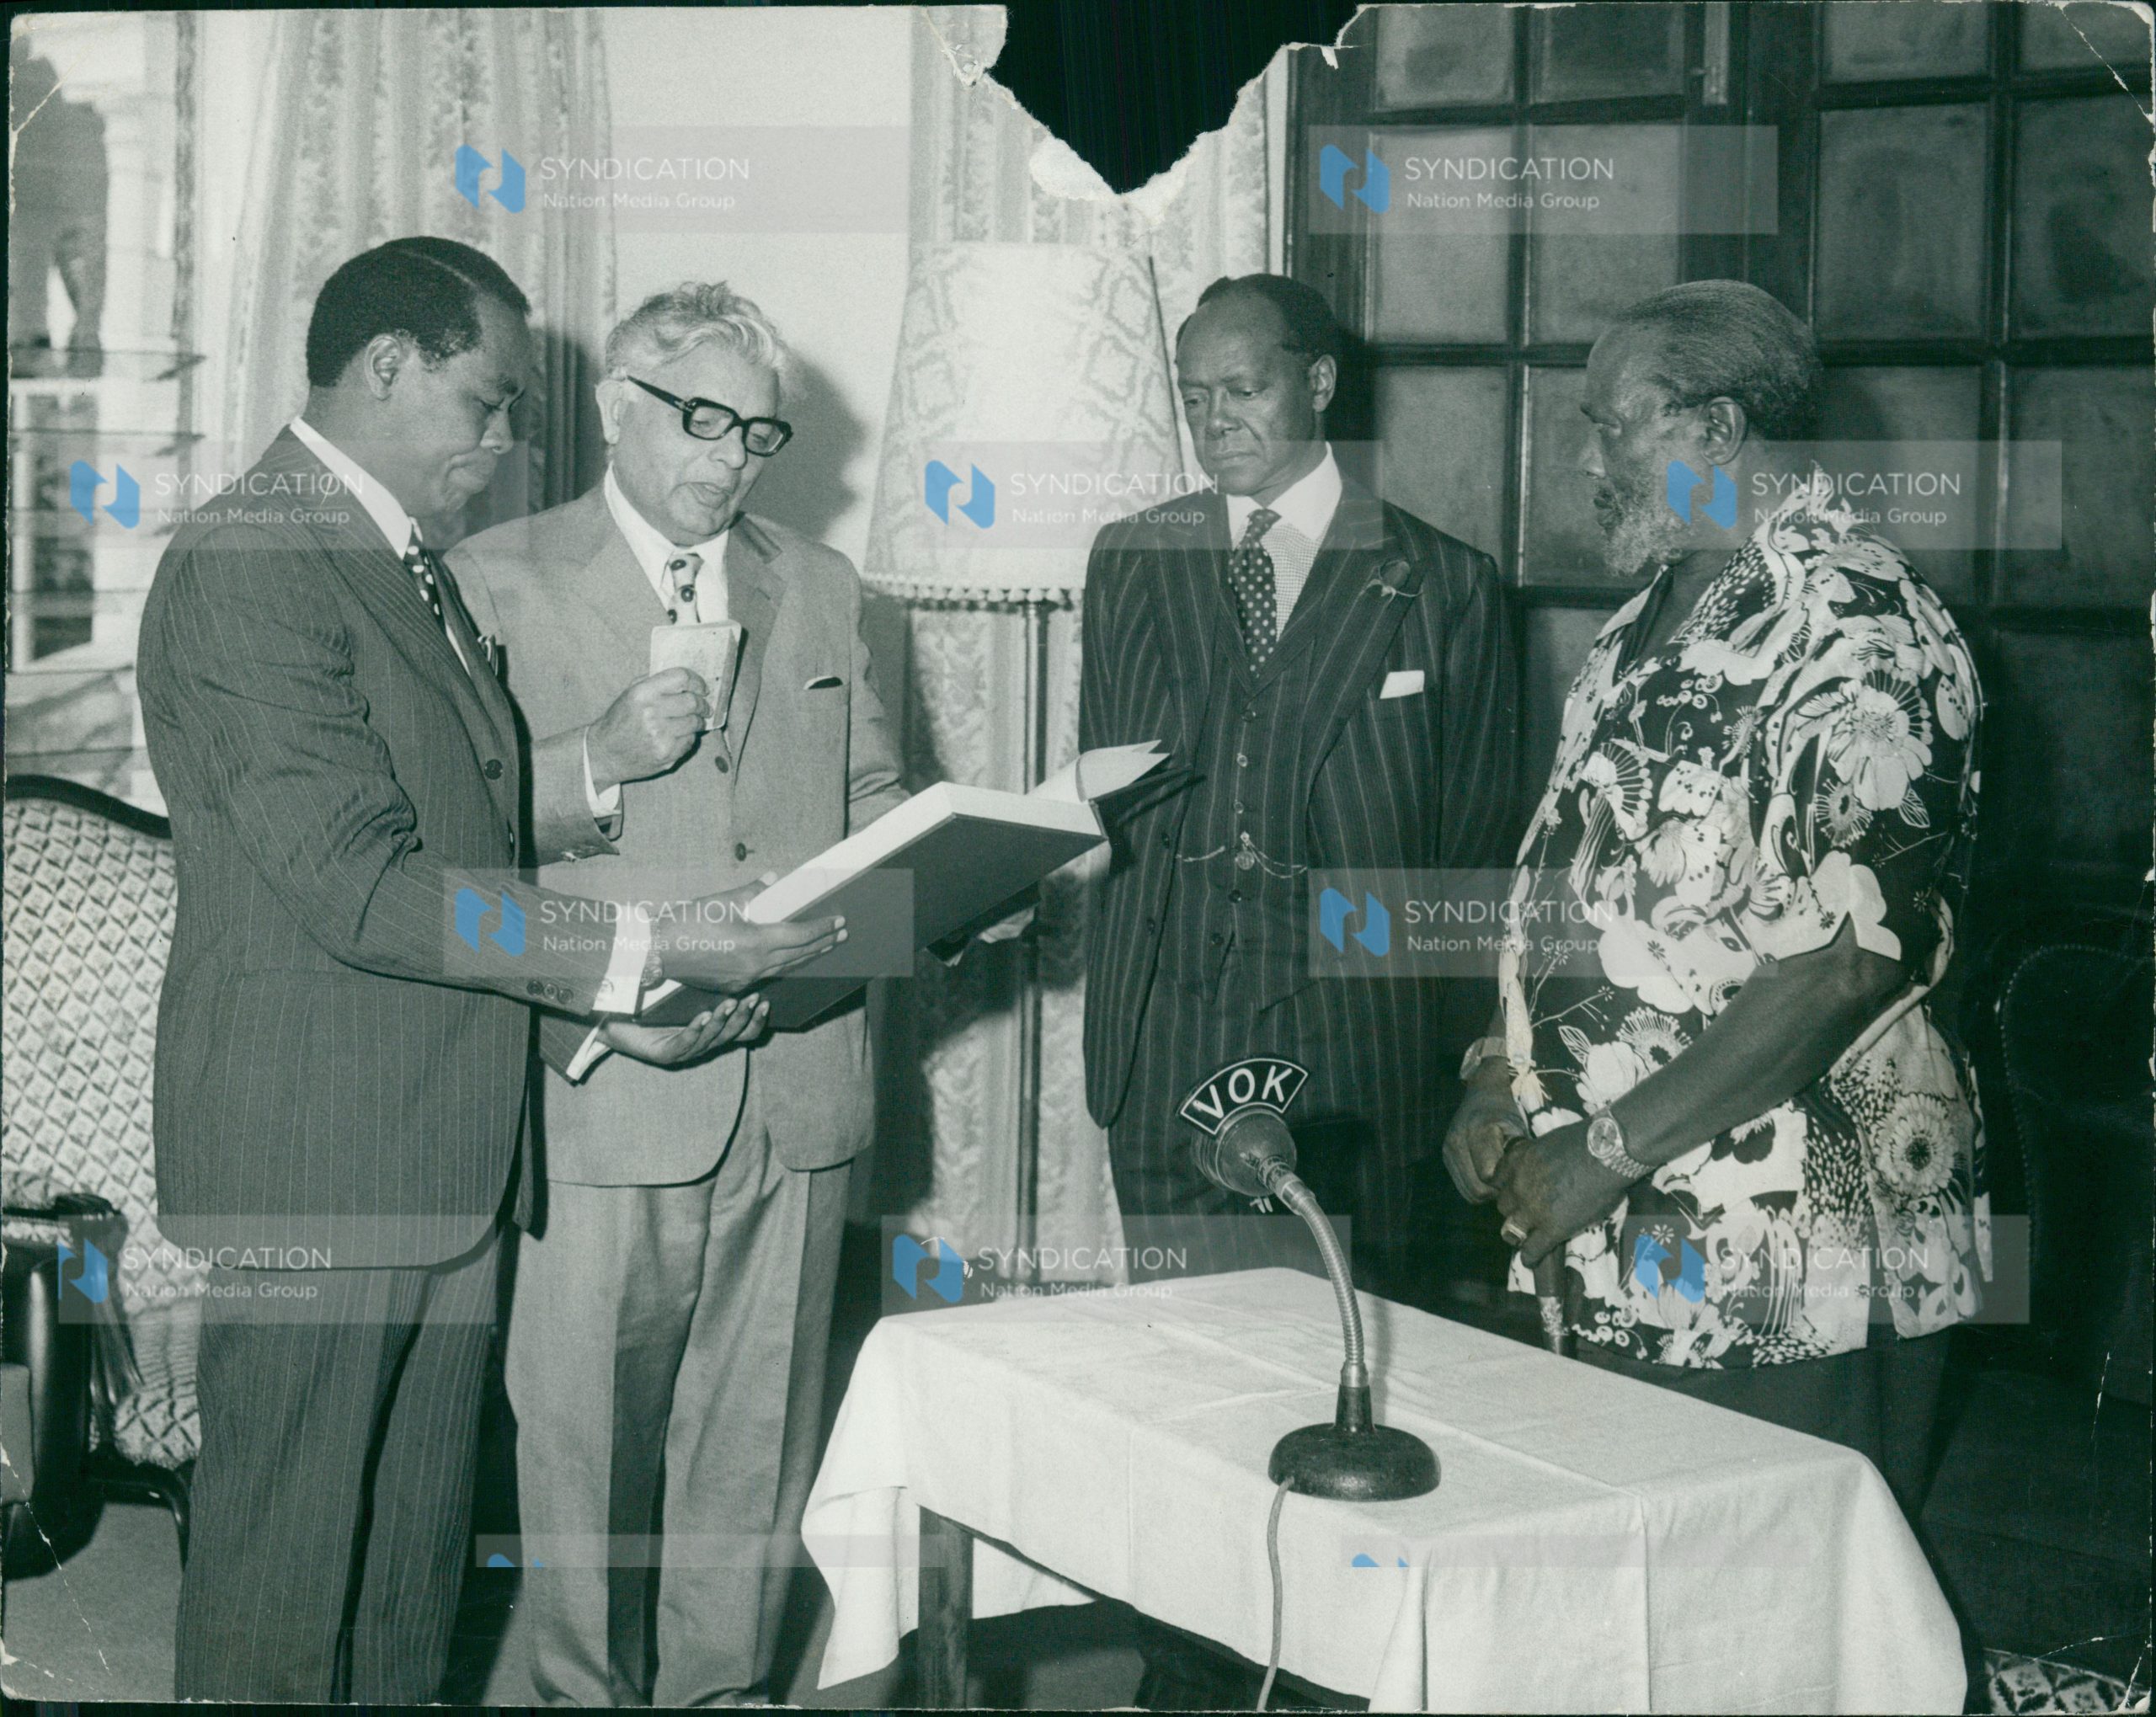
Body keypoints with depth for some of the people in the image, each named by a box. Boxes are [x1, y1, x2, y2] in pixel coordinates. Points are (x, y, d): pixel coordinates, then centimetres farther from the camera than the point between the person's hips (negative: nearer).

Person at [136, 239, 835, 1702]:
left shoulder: (414, 569, 17)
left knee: (419, 1554, 15)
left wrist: (639, 996, 6)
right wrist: (642, 952, -20)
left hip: (448, 1144, 9)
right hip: (318, 1155, -9)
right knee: (285, 1575, 2)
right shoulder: (247, 568, -14)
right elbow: (359, 885, -21)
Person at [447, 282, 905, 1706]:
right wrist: (599, 764, -20)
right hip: (610, 1090, -4)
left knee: (760, 1429, 10)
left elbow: (871, 802, 20)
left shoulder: (819, 585, 15)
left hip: (797, 1089, 4)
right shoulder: (499, 581, 2)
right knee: (587, 1431, 3)